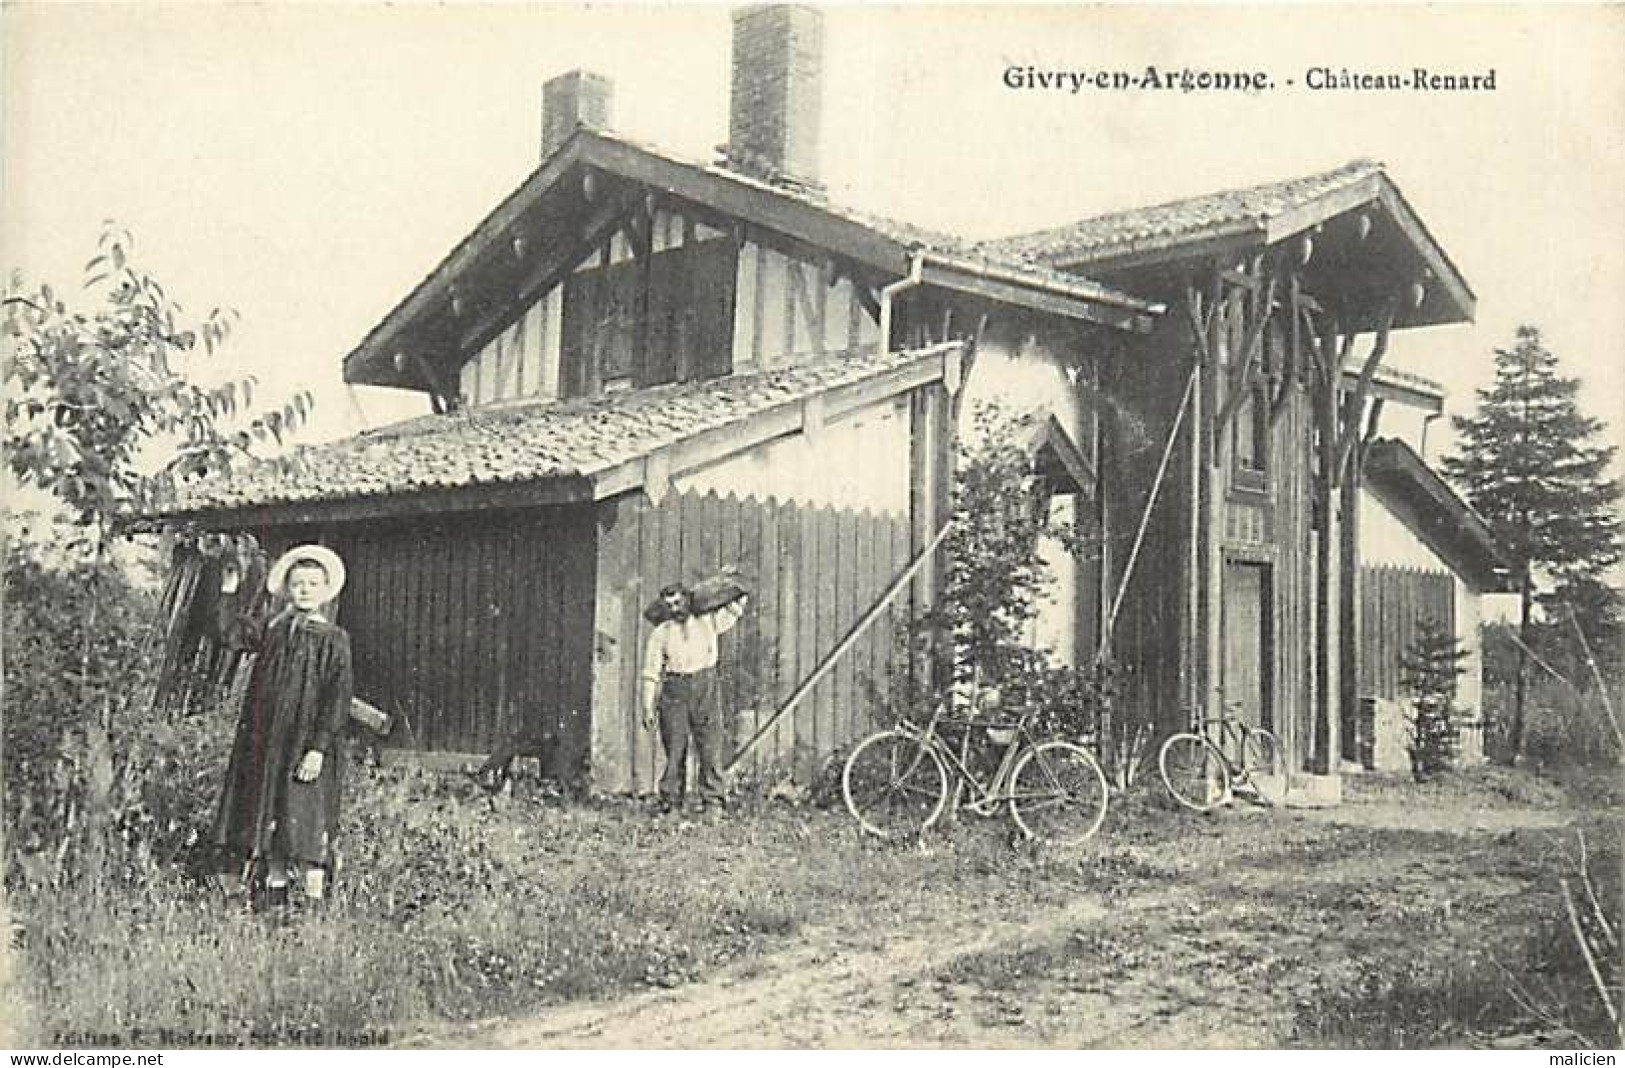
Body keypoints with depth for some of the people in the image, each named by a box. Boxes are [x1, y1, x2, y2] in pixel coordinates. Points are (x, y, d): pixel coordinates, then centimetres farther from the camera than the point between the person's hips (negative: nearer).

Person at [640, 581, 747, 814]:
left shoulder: (708, 622, 11)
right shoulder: (660, 634, 8)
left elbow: (737, 605, 24)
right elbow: (651, 673, 7)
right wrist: (648, 707, 2)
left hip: (704, 690, 1)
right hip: (673, 691, -1)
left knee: (710, 745, -5)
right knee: (674, 750, -2)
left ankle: (713, 799, -2)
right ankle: (670, 801, 3)